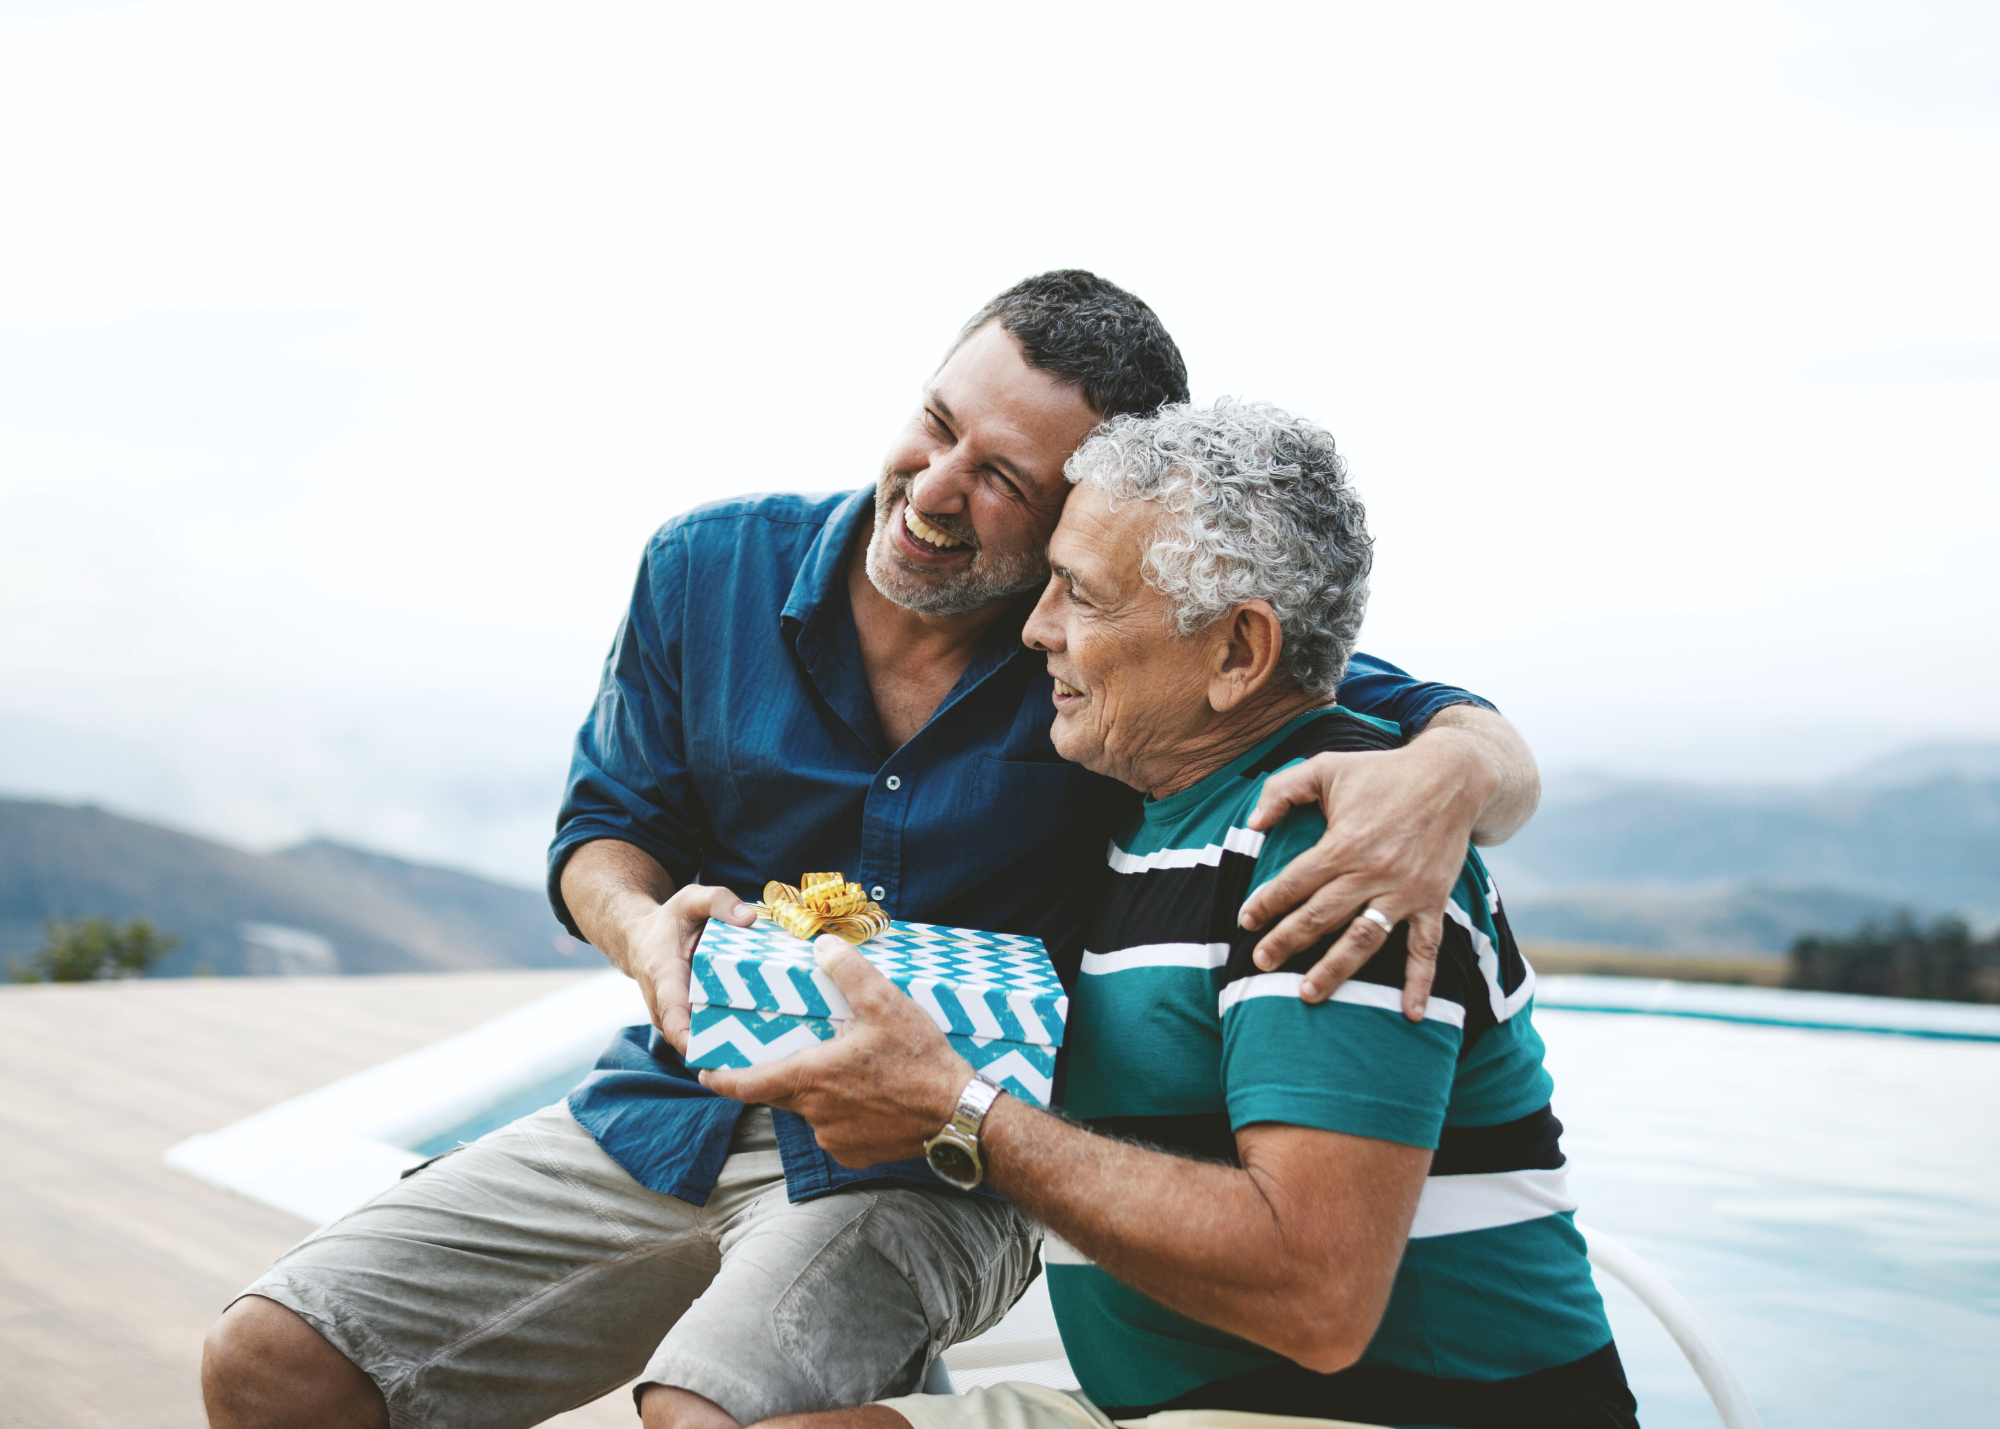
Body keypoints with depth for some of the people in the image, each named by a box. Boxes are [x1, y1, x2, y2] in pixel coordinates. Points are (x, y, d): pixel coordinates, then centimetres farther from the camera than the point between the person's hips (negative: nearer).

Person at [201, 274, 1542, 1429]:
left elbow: (1486, 744, -11)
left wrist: (1449, 774, -37)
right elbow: (605, 825, 8)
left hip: (933, 1165, -4)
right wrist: (645, 928, -16)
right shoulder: (712, 568, -3)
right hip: (673, 1109, 4)